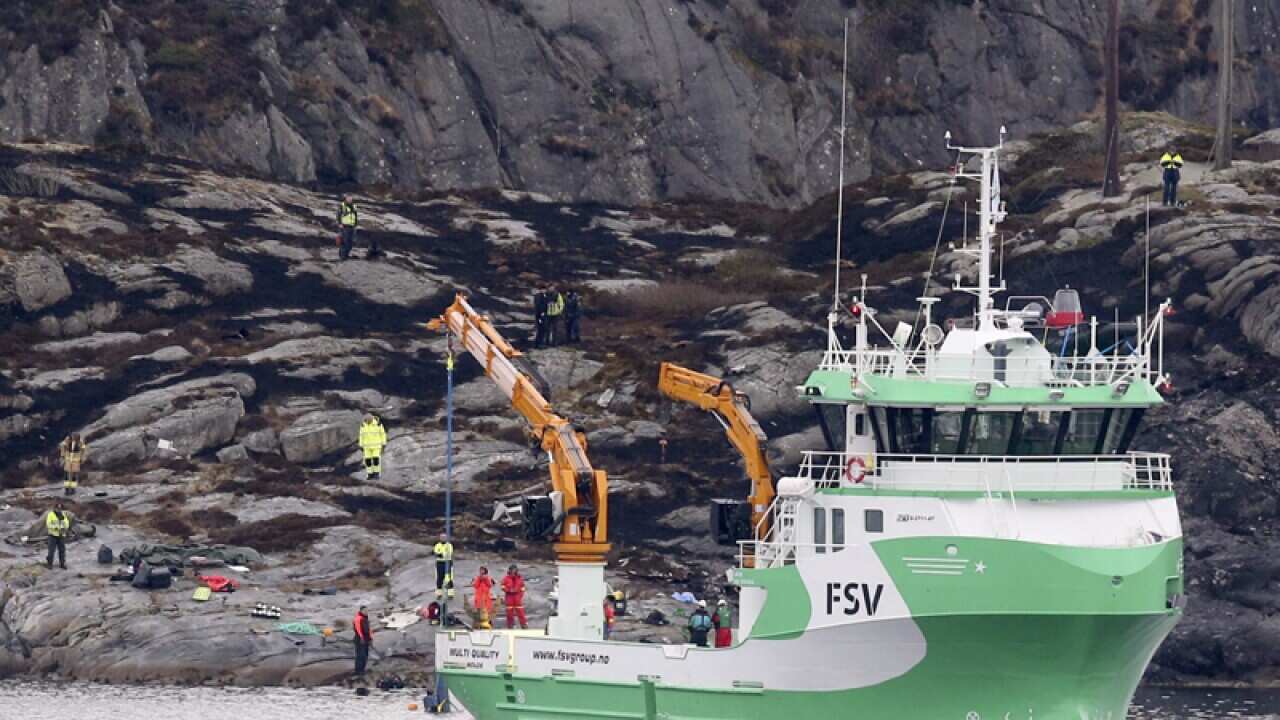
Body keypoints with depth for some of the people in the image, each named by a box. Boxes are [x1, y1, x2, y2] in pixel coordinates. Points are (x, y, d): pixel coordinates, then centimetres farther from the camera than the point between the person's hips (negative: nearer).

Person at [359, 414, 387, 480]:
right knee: (368, 460, 0)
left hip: (376, 444, -3)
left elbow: (382, 433, -4)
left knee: (376, 459, -10)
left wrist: (384, 444, -5)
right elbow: (362, 435, 4)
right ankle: (370, 475, 10)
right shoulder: (363, 425, -3)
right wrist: (361, 445, 3)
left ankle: (376, 475, 0)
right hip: (367, 445, 3)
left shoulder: (378, 423, -11)